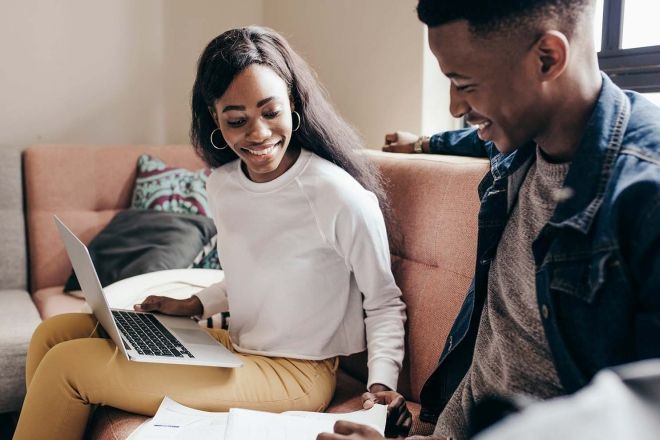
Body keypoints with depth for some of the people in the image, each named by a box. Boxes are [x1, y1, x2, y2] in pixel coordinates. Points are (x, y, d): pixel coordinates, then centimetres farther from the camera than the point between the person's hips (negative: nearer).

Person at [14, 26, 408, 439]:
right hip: (234, 345, 7)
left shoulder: (342, 197, -23)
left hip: (295, 373, -7)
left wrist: (381, 387, -22)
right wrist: (194, 306, 6)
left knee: (69, 364, -14)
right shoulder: (221, 184, 0)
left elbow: (385, 303, -10)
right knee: (55, 333, 6)